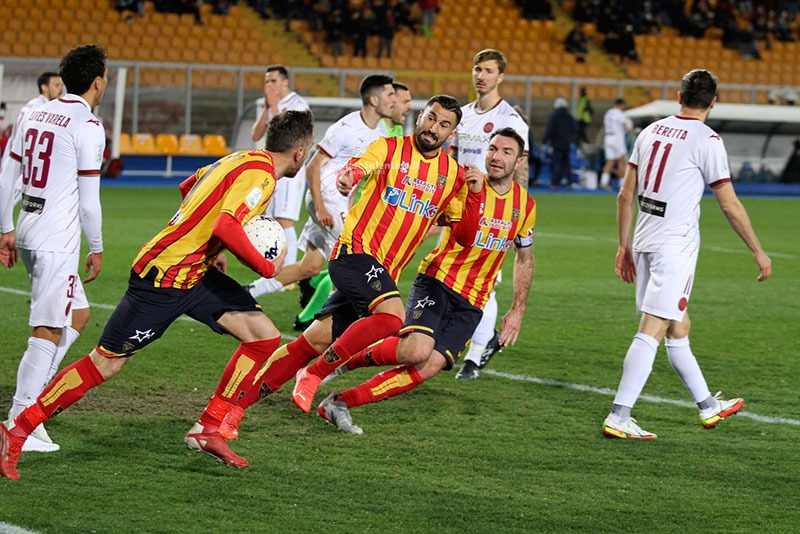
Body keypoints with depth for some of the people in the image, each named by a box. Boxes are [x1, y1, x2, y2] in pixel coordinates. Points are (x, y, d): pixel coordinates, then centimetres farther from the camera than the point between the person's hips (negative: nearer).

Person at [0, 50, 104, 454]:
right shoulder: (87, 125, -12)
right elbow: (88, 201, -10)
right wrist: (97, 249, 1)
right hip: (57, 240, -8)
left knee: (78, 315, 19)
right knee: (49, 332, -5)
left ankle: (34, 393, 14)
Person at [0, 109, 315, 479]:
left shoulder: (240, 160, 11)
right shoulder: (260, 174, -17)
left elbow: (188, 187, 26)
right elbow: (225, 228, -31)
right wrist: (267, 268, -17)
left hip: (196, 271, 10)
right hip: (163, 278, -10)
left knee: (265, 337, 1)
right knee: (105, 363, -4)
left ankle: (208, 430, 6)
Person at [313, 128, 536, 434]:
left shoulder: (525, 205, 7)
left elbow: (525, 258, 20)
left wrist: (518, 310, 16)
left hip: (471, 304, 3)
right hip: (437, 280, -3)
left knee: (430, 367, -17)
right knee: (417, 349, -29)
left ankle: (341, 403, -11)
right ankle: (349, 358, -2)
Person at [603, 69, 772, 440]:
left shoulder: (651, 131, 9)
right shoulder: (707, 141, -9)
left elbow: (626, 195, 11)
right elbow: (730, 205, -7)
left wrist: (624, 246, 19)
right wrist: (758, 252, 3)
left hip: (644, 241, 7)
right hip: (675, 247, -7)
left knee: (678, 328, 17)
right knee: (652, 331, -8)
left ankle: (708, 406, 31)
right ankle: (618, 418, -12)